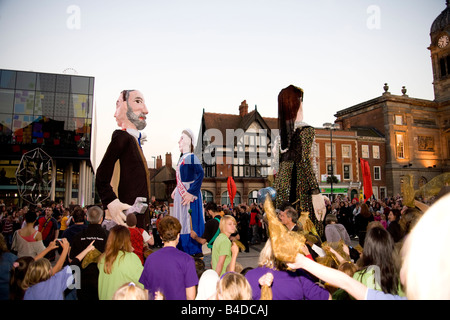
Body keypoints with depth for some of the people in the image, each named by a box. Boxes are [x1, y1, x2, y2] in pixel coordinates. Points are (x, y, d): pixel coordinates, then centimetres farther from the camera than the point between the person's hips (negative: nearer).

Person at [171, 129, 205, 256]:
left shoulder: (191, 157, -15)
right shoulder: (182, 158, 13)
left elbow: (200, 174, -27)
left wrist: (191, 193, -28)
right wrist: (176, 189, 14)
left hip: (189, 195, -10)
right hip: (180, 194, 10)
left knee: (189, 221, -4)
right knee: (181, 221, 15)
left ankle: (194, 251, 6)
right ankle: (183, 249, 26)